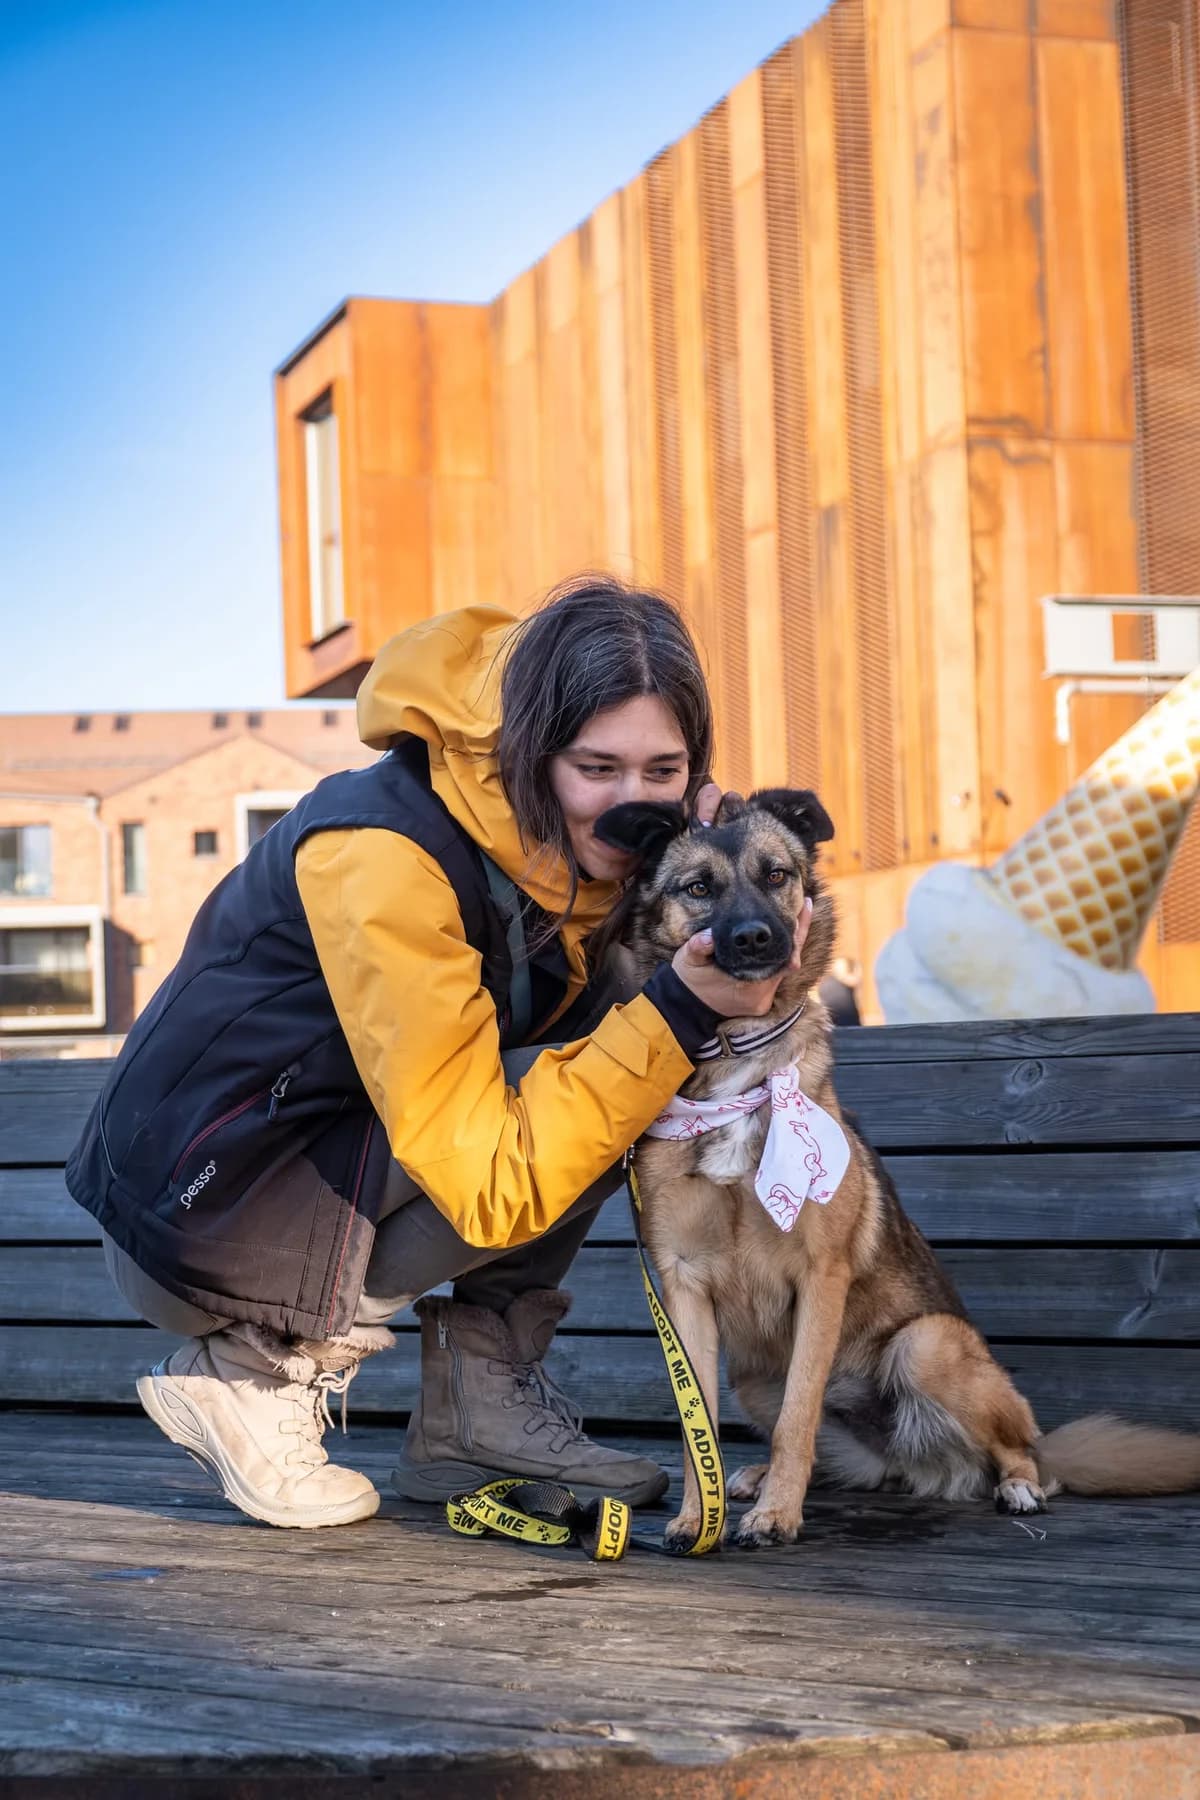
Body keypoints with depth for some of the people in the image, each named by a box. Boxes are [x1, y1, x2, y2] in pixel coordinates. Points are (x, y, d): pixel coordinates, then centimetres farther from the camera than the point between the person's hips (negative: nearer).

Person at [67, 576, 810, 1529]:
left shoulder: (566, 836, -5)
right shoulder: (386, 859, -29)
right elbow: (492, 1190, -29)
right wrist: (678, 1011, -33)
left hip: (327, 1165, 8)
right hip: (195, 1211, -8)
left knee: (603, 1062, -3)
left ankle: (478, 1398, 4)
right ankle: (267, 1367, -8)